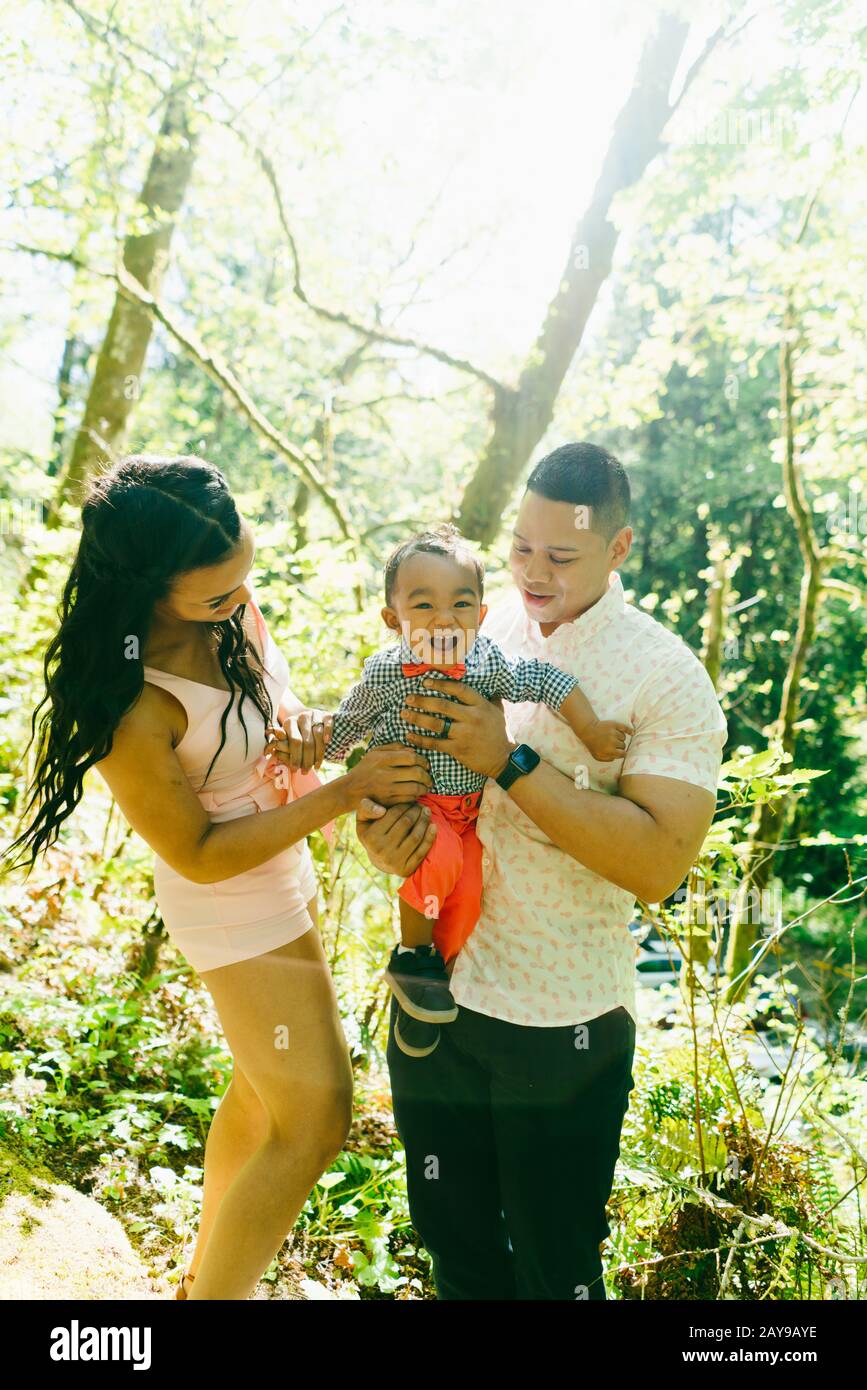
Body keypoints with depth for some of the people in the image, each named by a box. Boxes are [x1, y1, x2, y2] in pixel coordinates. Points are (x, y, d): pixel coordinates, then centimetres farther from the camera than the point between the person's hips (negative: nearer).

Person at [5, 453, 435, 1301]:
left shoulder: (230, 612, -11)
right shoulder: (130, 706, -32)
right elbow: (200, 855, -23)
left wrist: (303, 719, -17)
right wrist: (345, 792, -28)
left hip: (286, 876, 8)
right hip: (236, 911, -8)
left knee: (264, 1087, 25)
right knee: (313, 1122, 4)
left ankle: (207, 1274, 48)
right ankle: (216, 1291, 27)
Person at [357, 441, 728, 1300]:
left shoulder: (667, 678, -13)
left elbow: (658, 865, -22)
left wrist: (511, 761, -26)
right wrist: (373, 814, -12)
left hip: (566, 1025, -4)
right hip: (437, 993, 4)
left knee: (554, 1269, 16)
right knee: (455, 1247, 24)